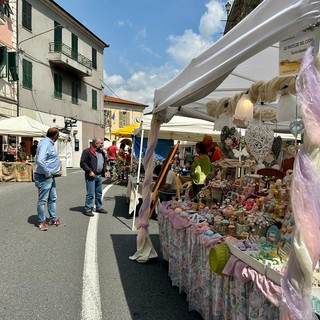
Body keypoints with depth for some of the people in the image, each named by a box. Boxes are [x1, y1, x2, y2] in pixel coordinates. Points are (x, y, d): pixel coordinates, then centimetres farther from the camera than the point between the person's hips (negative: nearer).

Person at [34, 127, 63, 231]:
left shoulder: (49, 143, 13)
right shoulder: (45, 144, -18)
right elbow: (40, 160, -30)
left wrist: (54, 172, 12)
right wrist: (47, 174, -21)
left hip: (51, 176, 10)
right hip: (44, 177, -10)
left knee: (52, 198, 16)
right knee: (42, 200, 2)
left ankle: (53, 219, 26)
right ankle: (42, 221, 13)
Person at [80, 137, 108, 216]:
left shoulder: (102, 152, 14)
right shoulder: (87, 151, -10)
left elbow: (104, 162, 26)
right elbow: (82, 163, -13)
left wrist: (104, 171, 15)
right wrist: (89, 171, -19)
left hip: (99, 175, 7)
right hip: (91, 176, -7)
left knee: (99, 193, 15)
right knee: (90, 193, -5)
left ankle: (99, 207, 28)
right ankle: (87, 209, 5)